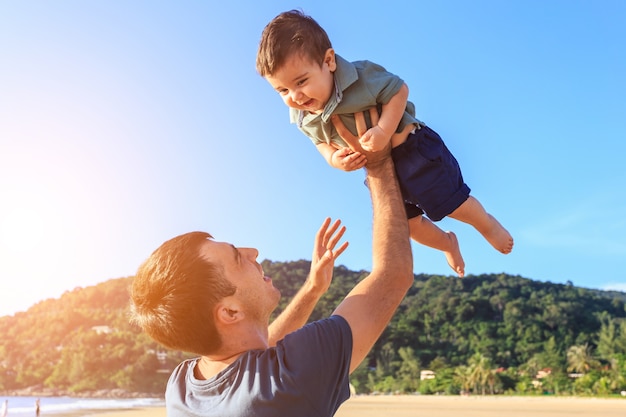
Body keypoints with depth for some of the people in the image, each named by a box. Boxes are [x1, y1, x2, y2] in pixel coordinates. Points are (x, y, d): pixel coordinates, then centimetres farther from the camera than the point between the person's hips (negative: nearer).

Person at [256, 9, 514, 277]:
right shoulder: (303, 118, -13)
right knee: (410, 224, 18)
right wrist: (333, 158, -18)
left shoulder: (362, 78, -31)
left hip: (412, 150, -6)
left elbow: (398, 90, -22)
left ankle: (487, 224, 38)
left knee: (453, 205, 2)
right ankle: (447, 243, 51)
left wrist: (384, 130, -34)